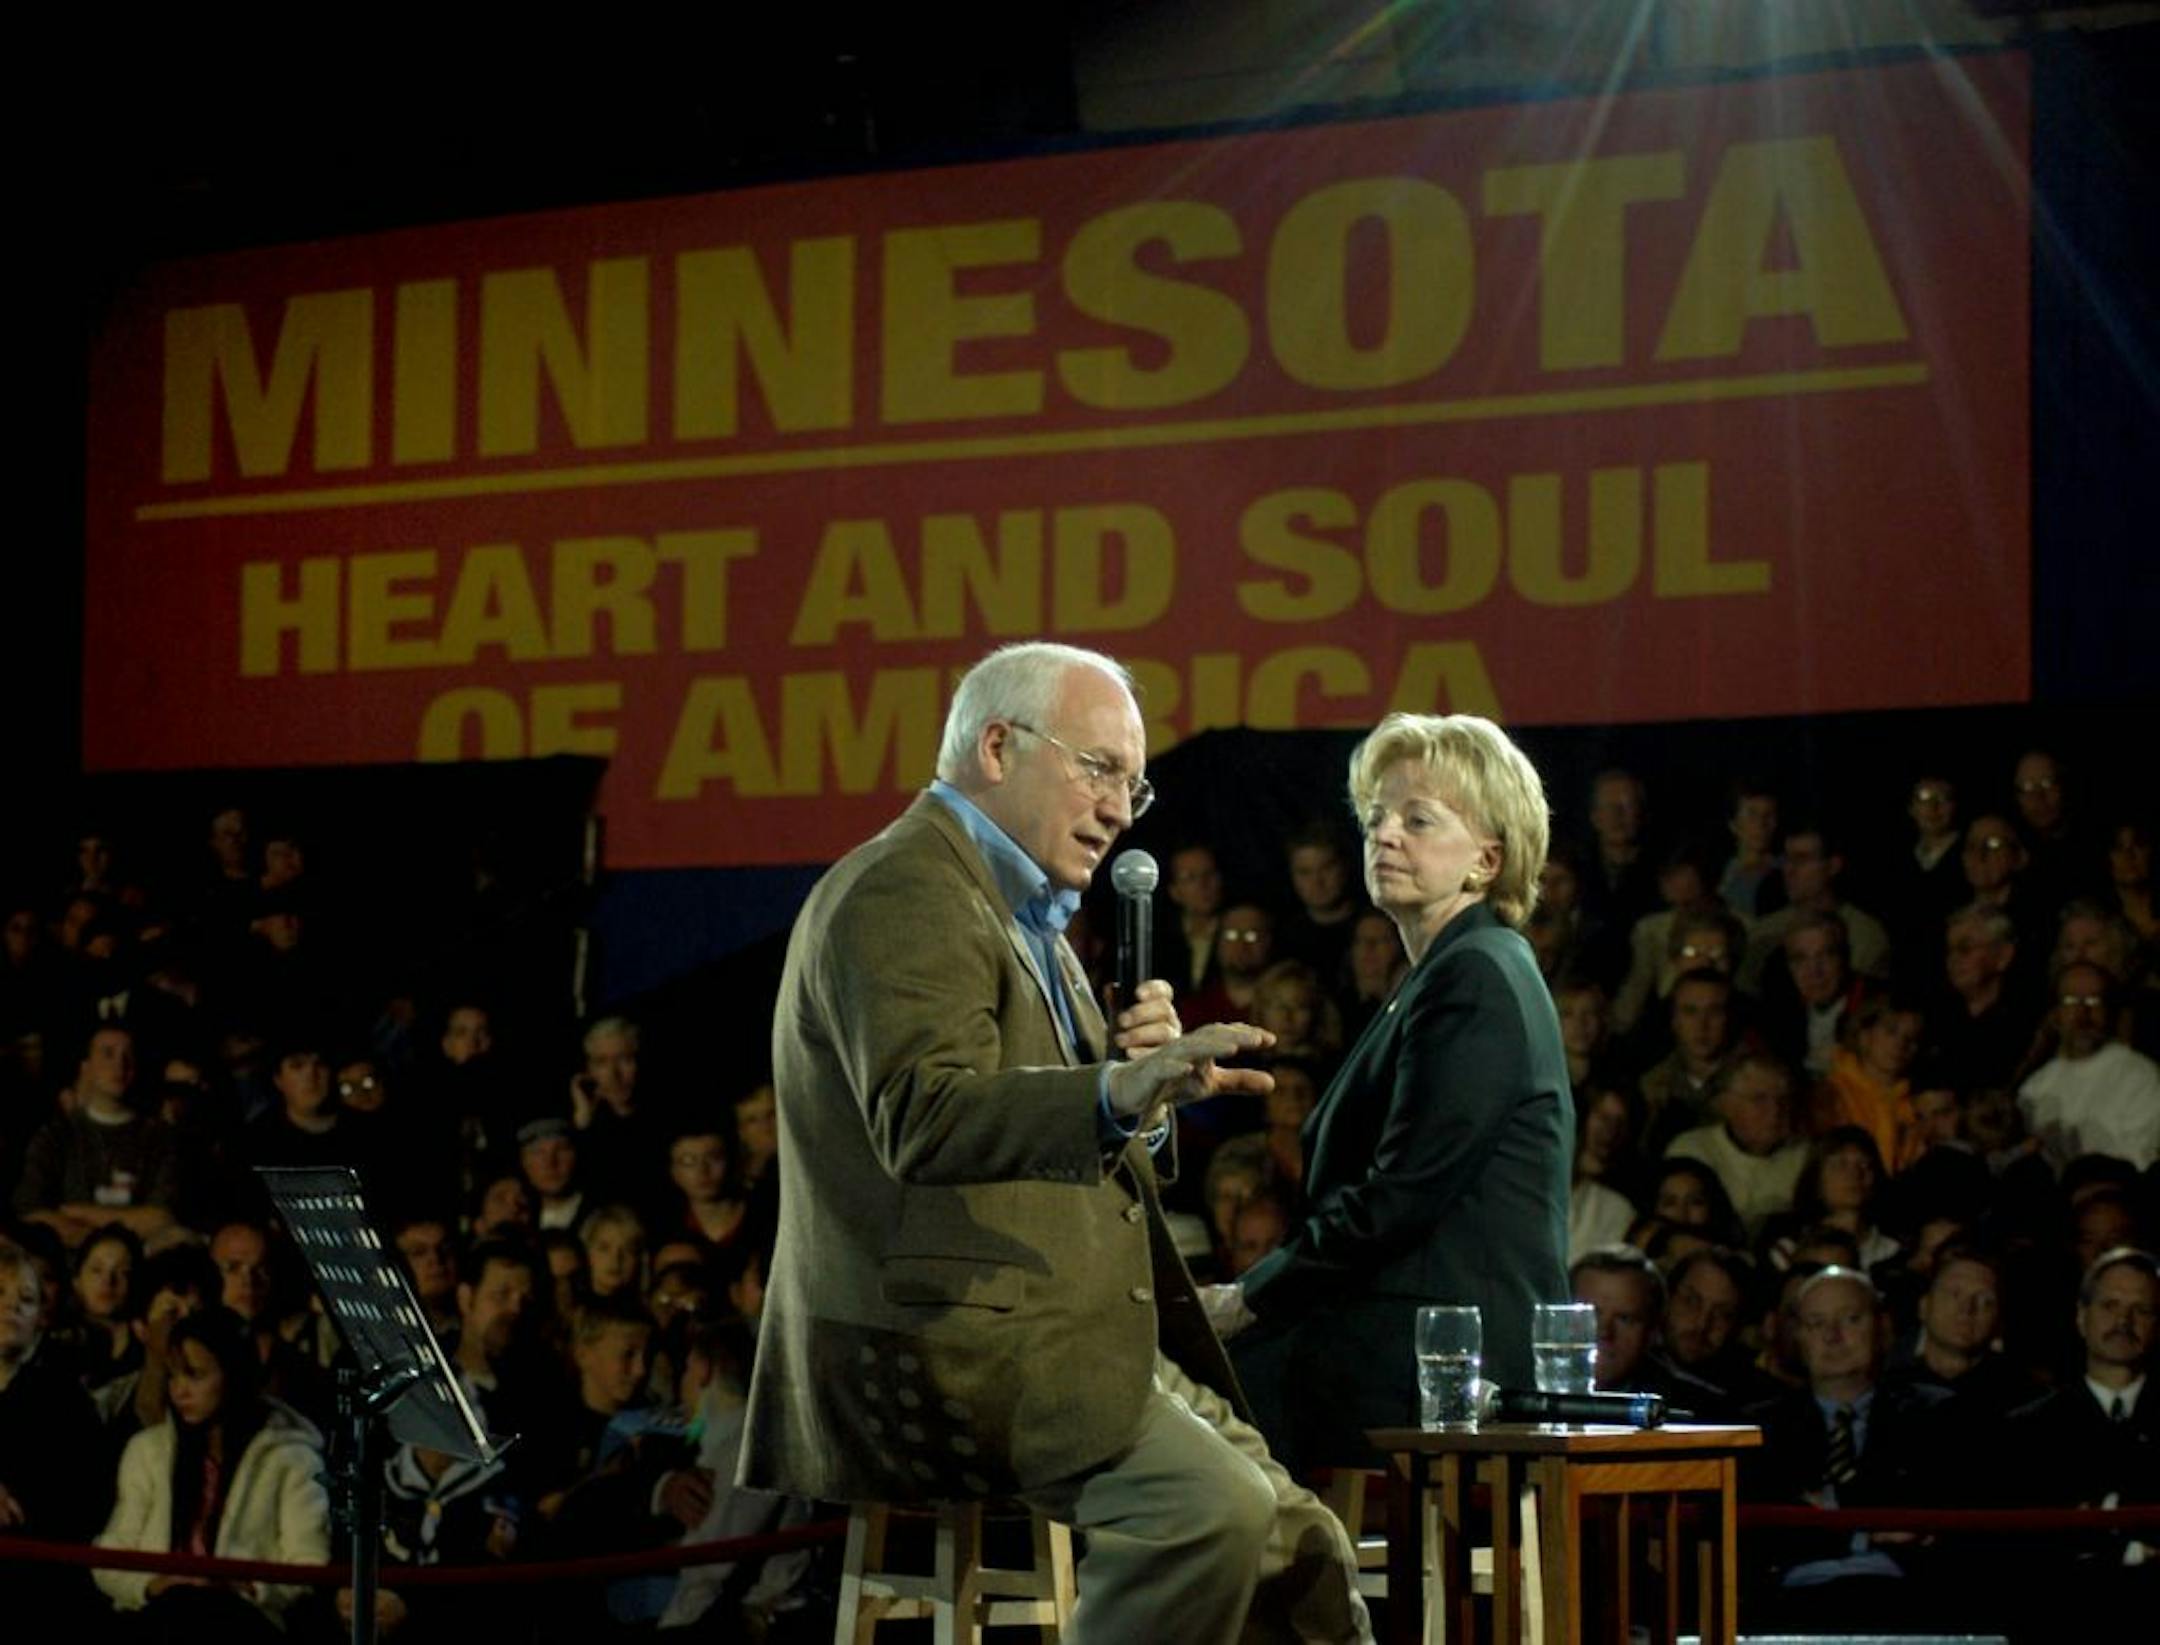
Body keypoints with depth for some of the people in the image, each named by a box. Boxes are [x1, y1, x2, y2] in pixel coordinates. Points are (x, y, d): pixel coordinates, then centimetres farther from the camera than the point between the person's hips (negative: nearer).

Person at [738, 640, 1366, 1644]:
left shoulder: (1023, 914, 23)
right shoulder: (900, 893, -11)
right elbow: (927, 1118, -28)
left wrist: (1141, 1070, 2)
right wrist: (1116, 1095, -45)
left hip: (1070, 1339, 11)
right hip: (948, 1349, -11)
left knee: (1302, 1545, 6)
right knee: (1211, 1508, -28)